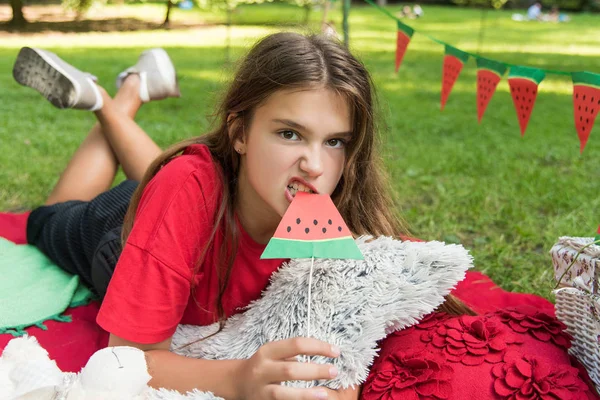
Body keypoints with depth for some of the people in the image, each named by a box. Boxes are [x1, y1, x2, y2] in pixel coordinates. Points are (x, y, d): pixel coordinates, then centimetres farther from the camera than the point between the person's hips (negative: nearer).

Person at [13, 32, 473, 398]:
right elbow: (129, 357, -44)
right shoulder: (190, 189, -47)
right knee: (53, 221, 31)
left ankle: (132, 91, 39)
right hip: (119, 237, -2)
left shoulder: (339, 212, -38)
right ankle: (110, 96, 33)